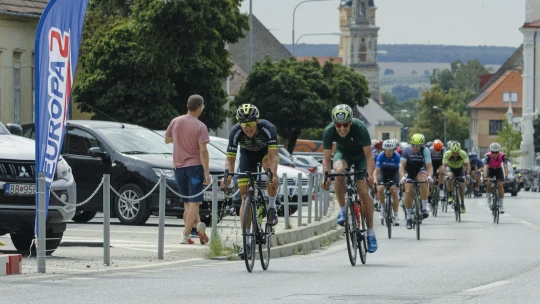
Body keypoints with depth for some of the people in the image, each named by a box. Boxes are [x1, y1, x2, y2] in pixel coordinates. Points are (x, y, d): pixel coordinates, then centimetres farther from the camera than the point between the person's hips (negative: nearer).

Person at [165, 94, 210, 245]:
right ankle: (186, 235, -10)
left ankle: (198, 224, -3)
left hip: (178, 166, 4)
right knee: (194, 202, -2)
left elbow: (167, 139, 17)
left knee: (187, 203, 13)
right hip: (195, 165, -4)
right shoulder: (200, 127, -11)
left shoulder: (175, 122, 2)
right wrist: (207, 173, -14)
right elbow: (203, 151, -15)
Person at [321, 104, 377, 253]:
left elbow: (369, 156, -32)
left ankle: (370, 232, -2)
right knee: (339, 170, -34)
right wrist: (326, 176, -42)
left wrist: (370, 176, -46)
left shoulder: (360, 128, -34)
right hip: (343, 153, 1)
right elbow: (326, 158, -24)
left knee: (363, 191, -14)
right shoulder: (329, 132, -28)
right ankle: (343, 210, -19)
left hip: (361, 155, -1)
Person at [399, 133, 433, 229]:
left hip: (420, 170, -1)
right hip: (409, 172, 1)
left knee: (423, 181, -34)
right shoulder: (406, 150, -22)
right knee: (408, 191, -16)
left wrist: (429, 176, -47)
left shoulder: (425, 150, -23)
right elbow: (402, 166, -26)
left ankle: (425, 207, -24)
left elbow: (429, 166, -27)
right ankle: (409, 217, -1)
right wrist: (402, 177, -44)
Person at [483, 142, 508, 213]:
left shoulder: (502, 156, -31)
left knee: (500, 185, -13)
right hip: (490, 169, -1)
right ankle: (489, 199, -3)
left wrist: (506, 176, -52)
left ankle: (501, 205, -7)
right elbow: (485, 167, -42)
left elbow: (505, 166, -38)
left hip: (498, 169, 1)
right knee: (489, 183, -24)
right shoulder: (488, 156, -33)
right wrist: (485, 177, -55)